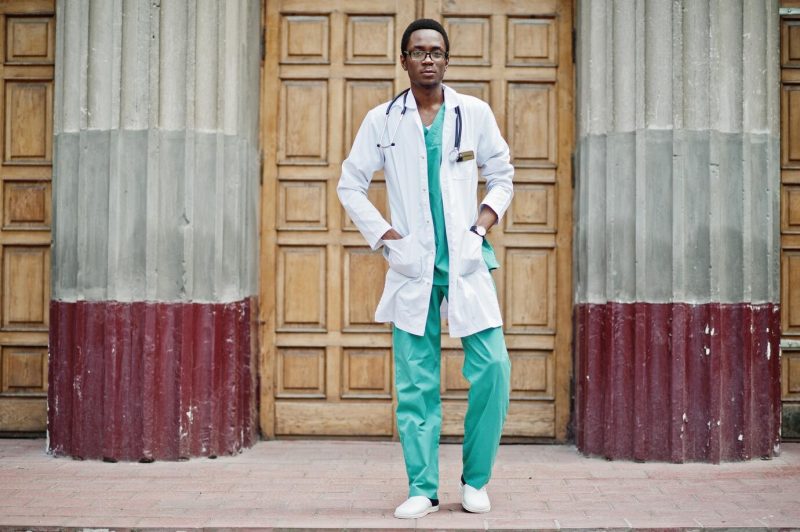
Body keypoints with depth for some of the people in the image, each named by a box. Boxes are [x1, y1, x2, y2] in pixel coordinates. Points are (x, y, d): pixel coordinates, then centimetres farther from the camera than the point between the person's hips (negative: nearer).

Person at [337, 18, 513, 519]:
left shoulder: (474, 113, 5)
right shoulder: (382, 120, 4)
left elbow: (502, 175, 15)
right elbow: (350, 184, 9)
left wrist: (485, 220, 0)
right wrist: (383, 235, 0)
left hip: (467, 261, 0)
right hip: (413, 265, 0)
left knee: (492, 368, -7)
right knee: (416, 380, 1)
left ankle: (476, 479, 10)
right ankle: (422, 488, 10)